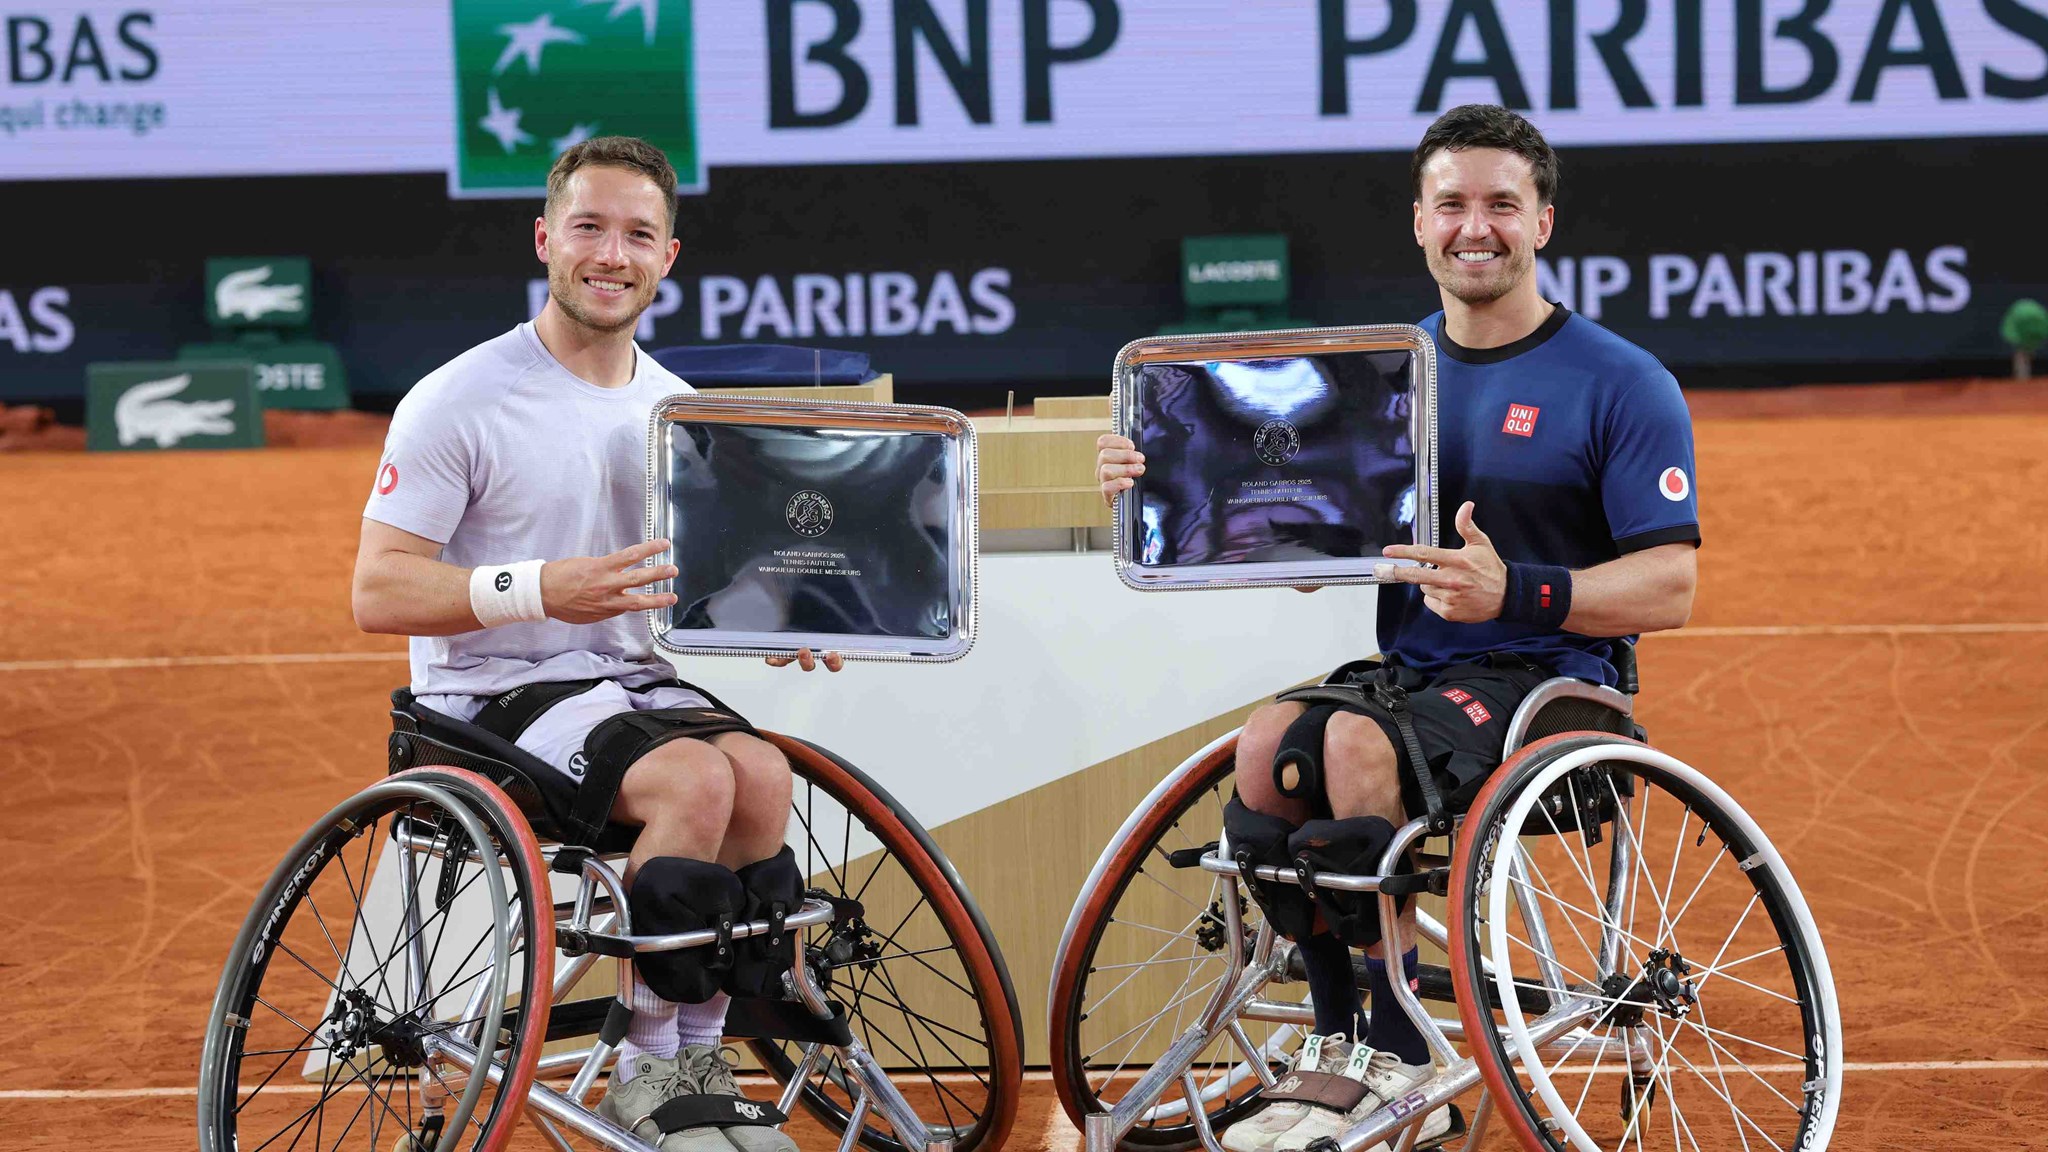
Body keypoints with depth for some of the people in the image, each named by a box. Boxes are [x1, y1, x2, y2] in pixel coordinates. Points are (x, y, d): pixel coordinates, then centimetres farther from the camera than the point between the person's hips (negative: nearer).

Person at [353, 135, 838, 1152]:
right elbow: (378, 593, -12)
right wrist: (539, 589, -27)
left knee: (760, 772, -24)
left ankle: (698, 1064, -11)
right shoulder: (460, 401, -9)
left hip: (629, 679, 6)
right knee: (696, 780, -30)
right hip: (491, 698, -6)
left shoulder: (678, 409, 12)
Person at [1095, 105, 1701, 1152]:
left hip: (1548, 681, -5)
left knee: (1358, 742, -33)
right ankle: (1341, 1041, -14)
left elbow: (1669, 590, -8)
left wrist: (1513, 592, -25)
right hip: (1409, 672, 5)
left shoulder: (1622, 385, -2)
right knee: (1269, 742, -25)